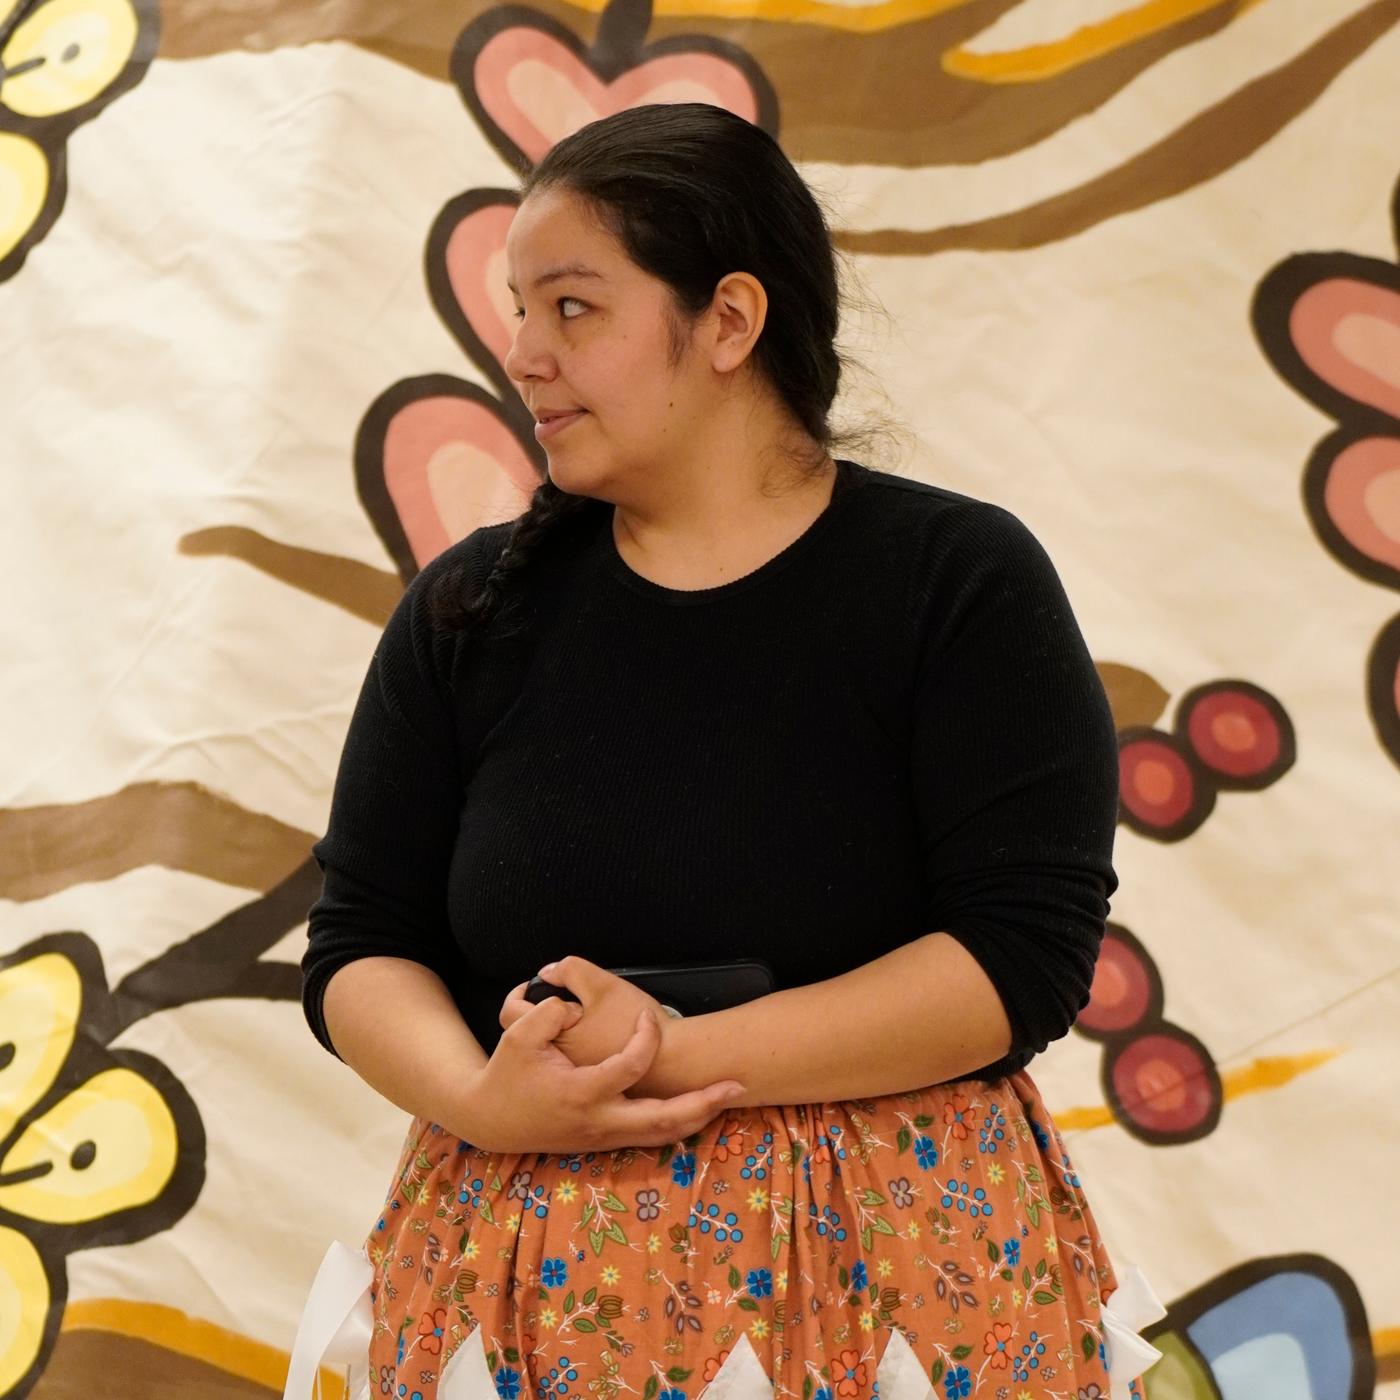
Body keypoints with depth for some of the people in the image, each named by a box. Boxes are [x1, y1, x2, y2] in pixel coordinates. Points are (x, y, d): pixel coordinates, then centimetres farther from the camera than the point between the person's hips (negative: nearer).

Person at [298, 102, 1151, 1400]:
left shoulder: (960, 580, -6)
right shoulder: (473, 607, 4)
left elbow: (1026, 949, -13)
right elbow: (360, 940, 3)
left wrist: (685, 1054, -20)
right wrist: (481, 1098, -17)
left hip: (889, 1268, -2)